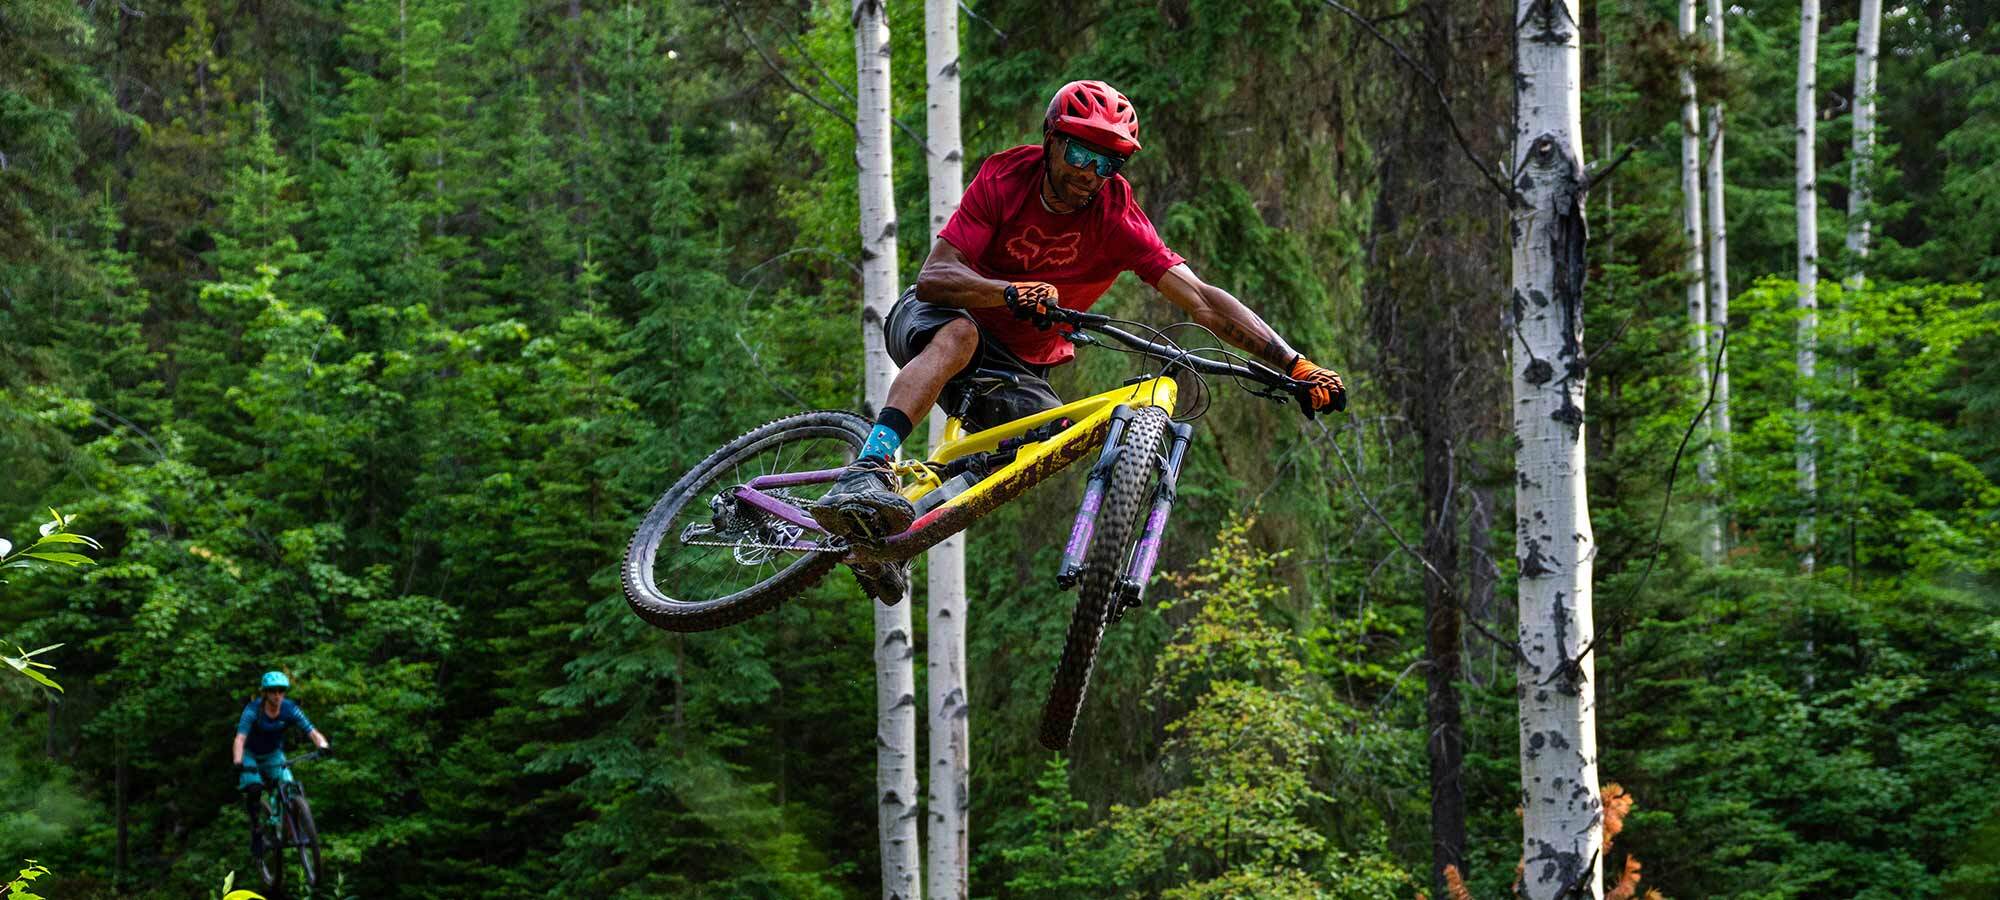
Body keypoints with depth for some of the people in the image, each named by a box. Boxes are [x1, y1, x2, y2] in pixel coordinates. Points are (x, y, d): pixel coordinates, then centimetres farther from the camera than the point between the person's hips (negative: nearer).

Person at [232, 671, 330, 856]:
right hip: (250, 755, -3)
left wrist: (323, 745, -48)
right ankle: (256, 828, -4)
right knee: (254, 788, -25)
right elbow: (240, 738, -38)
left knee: (287, 786, -19)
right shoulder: (253, 710, -28)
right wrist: (237, 762, -55)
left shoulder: (290, 710, -20)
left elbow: (312, 732, -26)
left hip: (273, 754, 3)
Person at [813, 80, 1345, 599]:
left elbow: (1201, 300, -22)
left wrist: (1296, 365, -33)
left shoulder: (1116, 218, -15)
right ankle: (865, 474, -52)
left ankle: (885, 543, -15)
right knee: (958, 333, -37)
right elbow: (933, 276, -26)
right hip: (936, 321, -3)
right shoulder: (1004, 178, -17)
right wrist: (1012, 292, -45)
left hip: (1019, 369, 3)